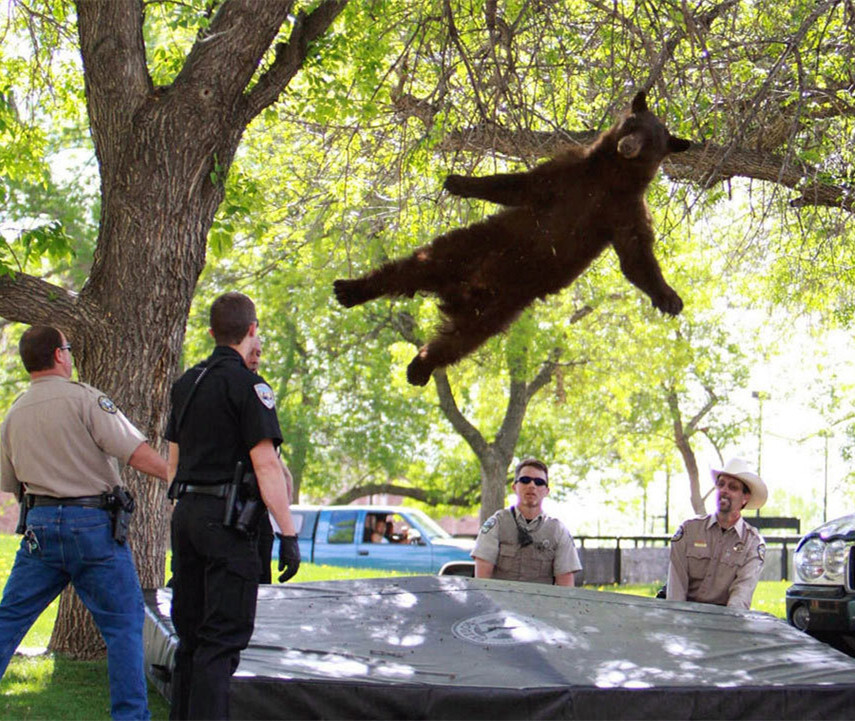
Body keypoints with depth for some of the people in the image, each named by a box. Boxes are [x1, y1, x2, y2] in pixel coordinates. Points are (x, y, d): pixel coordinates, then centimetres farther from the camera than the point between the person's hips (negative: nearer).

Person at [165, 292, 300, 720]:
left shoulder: (186, 383, 14)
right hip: (227, 520, -8)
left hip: (186, 514, 8)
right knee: (223, 638, -5)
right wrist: (288, 534, -16)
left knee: (190, 635, 14)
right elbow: (266, 464, -16)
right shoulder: (247, 385, -10)